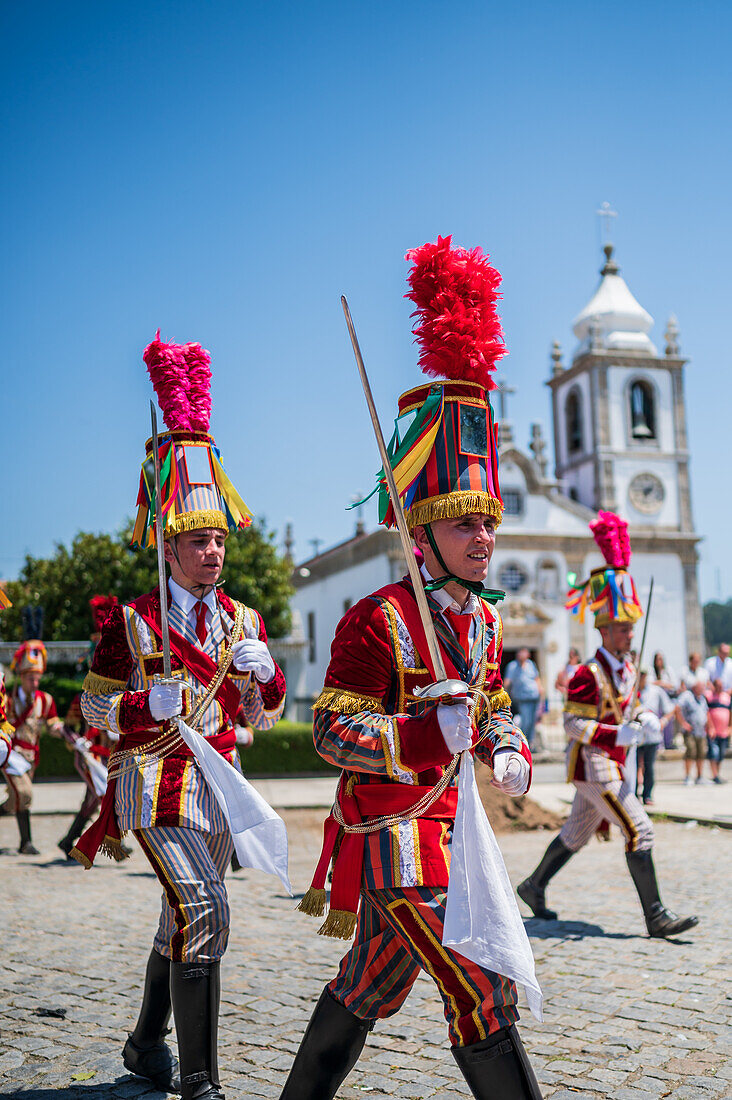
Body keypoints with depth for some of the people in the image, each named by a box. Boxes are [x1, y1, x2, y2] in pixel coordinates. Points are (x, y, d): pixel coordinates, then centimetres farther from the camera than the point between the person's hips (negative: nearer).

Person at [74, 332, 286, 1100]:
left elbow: (264, 716, 11)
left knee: (182, 920, 17)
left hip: (219, 780, 6)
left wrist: (263, 670, -11)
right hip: (156, 782, -5)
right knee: (204, 912, -19)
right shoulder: (132, 621, -4)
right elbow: (94, 705, 0)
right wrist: (148, 703, -20)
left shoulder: (242, 620, 9)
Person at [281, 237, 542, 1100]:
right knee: (482, 995, -8)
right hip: (394, 835, -9)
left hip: (447, 828, 9)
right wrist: (427, 735, -32)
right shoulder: (378, 618, -17)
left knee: (368, 987, 21)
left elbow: (494, 708, 21)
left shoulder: (482, 621, 9)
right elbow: (333, 732, -19)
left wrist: (508, 751, 0)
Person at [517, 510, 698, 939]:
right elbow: (573, 724, -19)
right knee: (640, 831, -12)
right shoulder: (588, 674, -17)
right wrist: (617, 735, -26)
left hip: (612, 766, 10)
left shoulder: (628, 669, 11)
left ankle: (534, 886, 35)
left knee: (576, 833, 19)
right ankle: (656, 916, -7)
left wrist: (645, 719, -2)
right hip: (594, 765, -10)